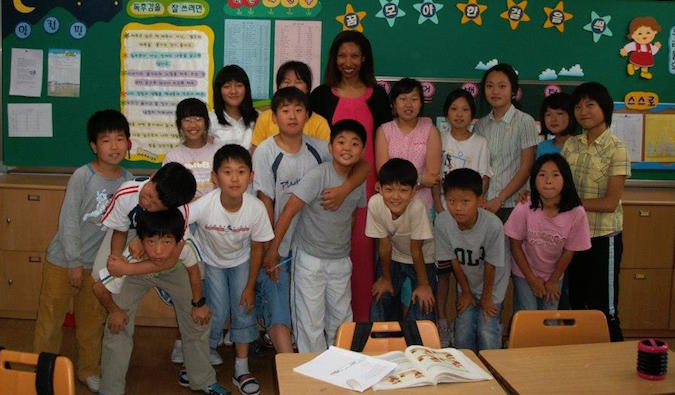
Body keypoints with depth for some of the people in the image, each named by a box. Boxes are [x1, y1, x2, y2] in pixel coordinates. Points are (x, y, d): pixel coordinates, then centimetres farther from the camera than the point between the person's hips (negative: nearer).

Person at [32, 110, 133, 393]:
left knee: (92, 321, 15)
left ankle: (89, 370, 32)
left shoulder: (129, 181, -4)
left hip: (98, 263, 4)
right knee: (50, 318, 7)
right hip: (63, 259, -4)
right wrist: (74, 262, -14)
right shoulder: (82, 176, -17)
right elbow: (68, 221, -15)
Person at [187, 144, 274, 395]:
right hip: (210, 260, -1)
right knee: (217, 311, -9)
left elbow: (257, 247, -14)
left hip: (241, 260, 2)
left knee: (244, 308, -1)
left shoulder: (256, 208, -28)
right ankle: (208, 353, 21)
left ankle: (241, 370, 14)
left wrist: (250, 286, -7)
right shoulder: (204, 205, -34)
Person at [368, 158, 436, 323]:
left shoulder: (417, 208, -35)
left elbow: (416, 250, -22)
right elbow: (384, 244, -14)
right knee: (379, 311, 1)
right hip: (392, 258, 3)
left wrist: (423, 284, -11)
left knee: (421, 313, -9)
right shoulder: (375, 204, -28)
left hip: (423, 260, -2)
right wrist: (385, 278, -3)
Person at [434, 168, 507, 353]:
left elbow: (490, 265, -19)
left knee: (488, 335, -5)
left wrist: (486, 297, -6)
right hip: (467, 282, 3)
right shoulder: (442, 222, -24)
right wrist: (466, 292, 1)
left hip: (492, 283, -2)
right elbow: (454, 260, -10)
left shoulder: (492, 224, -33)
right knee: (463, 335, 3)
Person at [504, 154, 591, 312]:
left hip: (554, 275, 2)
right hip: (524, 273, -1)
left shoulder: (576, 213, -24)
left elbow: (569, 251, -9)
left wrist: (553, 281, 0)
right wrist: (532, 279, -7)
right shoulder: (524, 209, -27)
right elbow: (516, 246, -13)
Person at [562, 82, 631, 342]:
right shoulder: (571, 145, 6)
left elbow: (609, 203, -15)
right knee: (577, 305, 15)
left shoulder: (616, 149, -11)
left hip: (603, 237, -6)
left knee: (603, 310, 3)